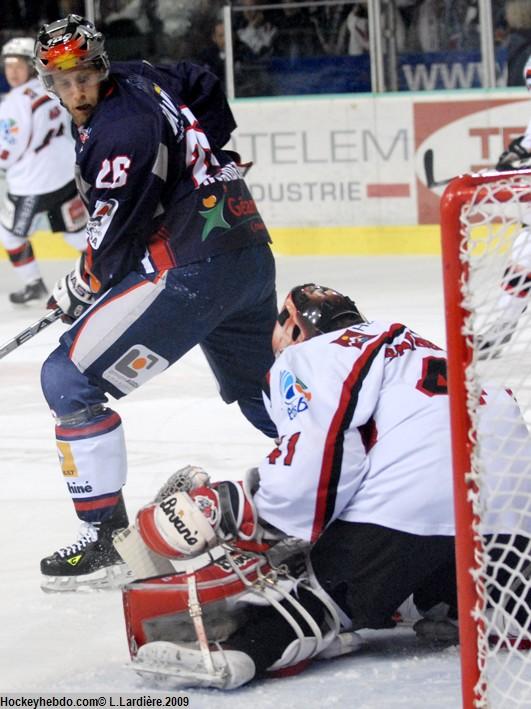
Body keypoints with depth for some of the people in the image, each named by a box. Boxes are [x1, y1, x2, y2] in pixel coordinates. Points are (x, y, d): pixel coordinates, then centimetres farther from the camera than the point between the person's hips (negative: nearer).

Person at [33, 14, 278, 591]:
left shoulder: (119, 131, -19)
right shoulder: (139, 80, 9)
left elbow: (115, 243, -16)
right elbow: (206, 89, 31)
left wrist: (77, 289, 1)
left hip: (192, 271, -10)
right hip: (252, 253, 10)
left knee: (69, 379, -9)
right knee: (263, 392, 29)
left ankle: (105, 540, -10)